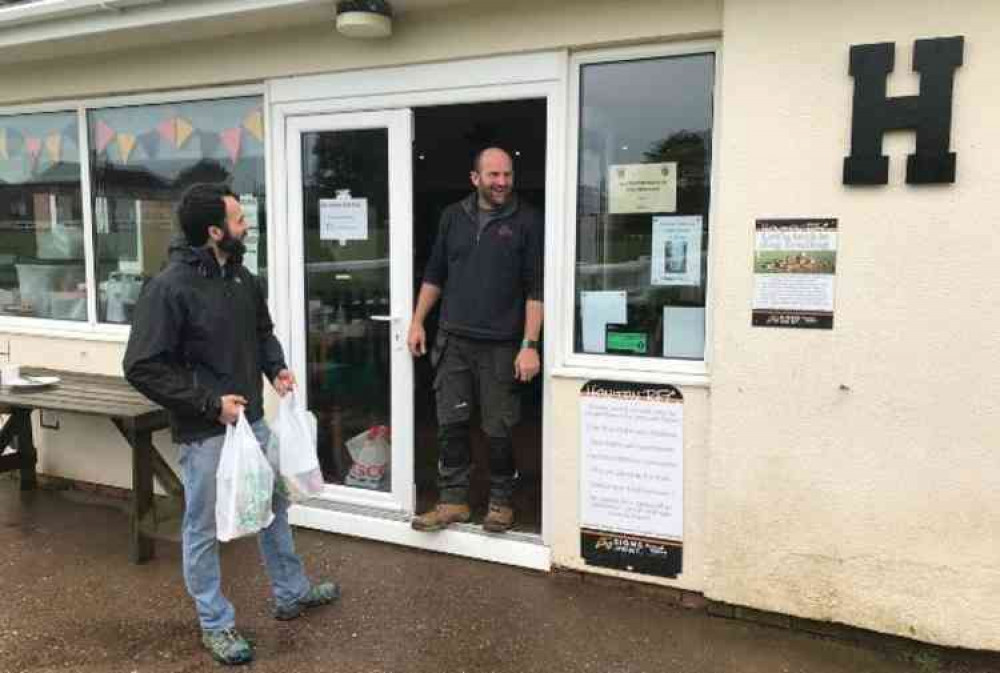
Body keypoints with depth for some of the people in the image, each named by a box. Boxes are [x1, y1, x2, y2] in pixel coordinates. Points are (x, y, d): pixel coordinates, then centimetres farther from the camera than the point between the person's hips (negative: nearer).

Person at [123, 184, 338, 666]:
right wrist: (210, 403, -21)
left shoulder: (241, 277, 2)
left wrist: (276, 368, 1)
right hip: (204, 432, -7)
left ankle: (291, 593, 41)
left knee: (274, 507, 20)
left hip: (252, 420, 8)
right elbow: (142, 367, -19)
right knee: (204, 529, 9)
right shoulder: (169, 288, -20)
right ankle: (215, 625, 29)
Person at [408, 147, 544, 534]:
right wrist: (417, 322, 11)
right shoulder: (453, 216, 9)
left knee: (498, 430, 4)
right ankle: (453, 500, 19)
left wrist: (529, 345, -12)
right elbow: (434, 274, 16)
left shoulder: (527, 221, -3)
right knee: (450, 423, 6)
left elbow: (536, 289, -6)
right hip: (453, 341, 4)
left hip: (501, 346, -3)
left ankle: (501, 502, 22)